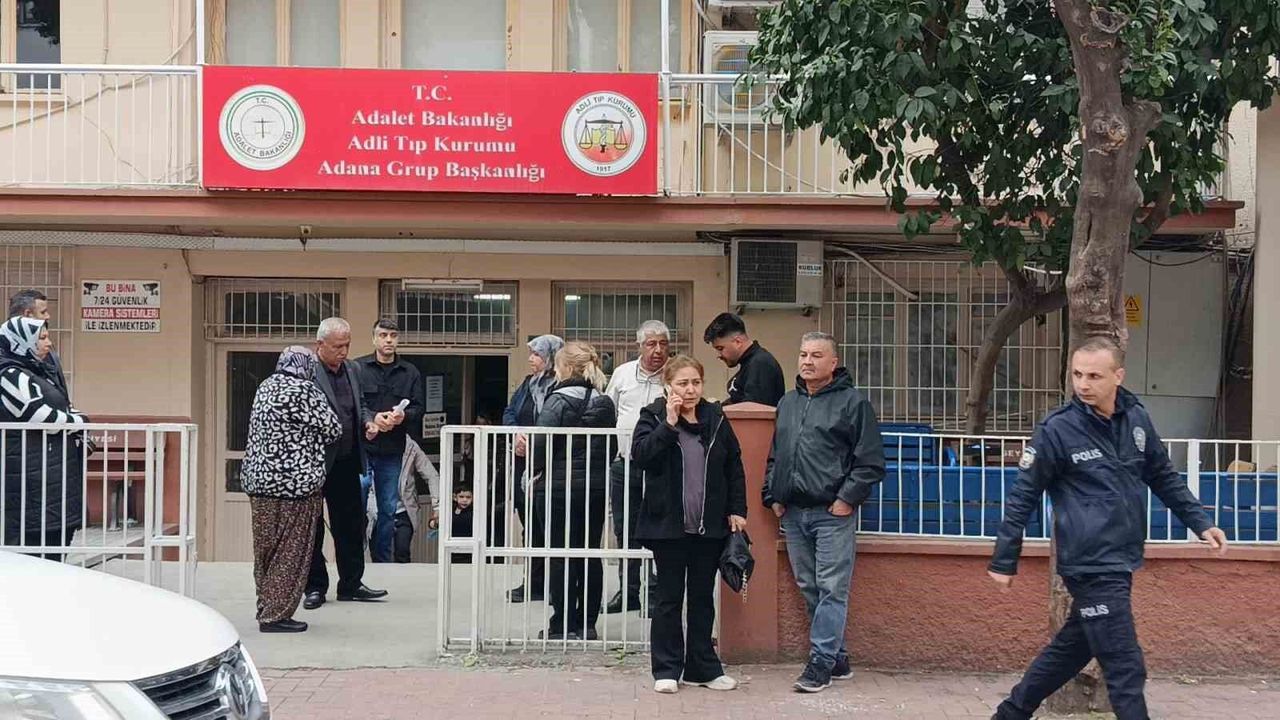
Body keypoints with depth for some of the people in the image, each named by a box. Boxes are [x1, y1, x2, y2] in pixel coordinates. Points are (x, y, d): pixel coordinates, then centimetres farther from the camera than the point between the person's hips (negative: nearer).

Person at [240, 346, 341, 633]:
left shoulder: (265, 387, 12)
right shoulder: (303, 391, -13)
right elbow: (333, 428, -8)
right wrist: (313, 442, 12)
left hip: (259, 481, 8)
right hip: (294, 483, -8)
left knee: (267, 549, 15)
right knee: (291, 551, 0)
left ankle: (266, 608, 23)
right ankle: (277, 615, 2)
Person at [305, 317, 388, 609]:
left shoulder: (352, 369, 10)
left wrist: (368, 421, 0)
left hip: (346, 462, 7)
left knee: (351, 524, 11)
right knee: (312, 527, 6)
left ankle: (351, 584, 21)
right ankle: (315, 587, 15)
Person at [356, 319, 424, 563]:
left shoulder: (410, 373, 9)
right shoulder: (357, 368, -2)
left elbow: (419, 407, 6)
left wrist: (404, 415, -14)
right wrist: (371, 418, -20)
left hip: (392, 451, 4)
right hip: (361, 446, -3)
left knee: (388, 509, 9)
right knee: (358, 506, -2)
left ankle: (382, 561, 19)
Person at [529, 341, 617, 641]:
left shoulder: (558, 400, -12)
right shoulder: (605, 403, 6)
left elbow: (541, 444, -14)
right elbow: (611, 446, 9)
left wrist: (536, 470, 2)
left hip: (559, 486, -5)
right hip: (597, 487, 5)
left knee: (561, 554, 1)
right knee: (591, 554, 9)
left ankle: (562, 625, 5)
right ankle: (586, 624, 14)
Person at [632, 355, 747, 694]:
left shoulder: (716, 419, 6)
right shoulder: (653, 417, -3)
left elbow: (734, 466, 10)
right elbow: (640, 455, -19)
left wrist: (737, 510, 5)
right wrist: (669, 424, -23)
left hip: (710, 526, 3)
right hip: (669, 525, -3)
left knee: (703, 598, 11)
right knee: (670, 598, 5)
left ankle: (703, 667, 20)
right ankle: (666, 669, 13)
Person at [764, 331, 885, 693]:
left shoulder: (852, 402, -3)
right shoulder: (787, 403, 16)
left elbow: (871, 461, -6)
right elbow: (774, 455, 23)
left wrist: (847, 499, -11)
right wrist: (772, 496, 12)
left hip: (832, 514, -6)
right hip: (793, 513, 7)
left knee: (831, 589, -7)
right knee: (809, 588, 10)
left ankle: (821, 662, -4)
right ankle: (837, 658, 19)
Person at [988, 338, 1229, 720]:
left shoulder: (1137, 419, 4)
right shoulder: (1057, 429, -13)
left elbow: (1164, 477, 18)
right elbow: (1023, 497, -7)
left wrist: (1200, 523, 14)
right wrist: (1004, 560, -6)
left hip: (1122, 561, 7)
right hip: (1091, 567, -7)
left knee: (1074, 646, 18)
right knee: (1126, 669, -6)